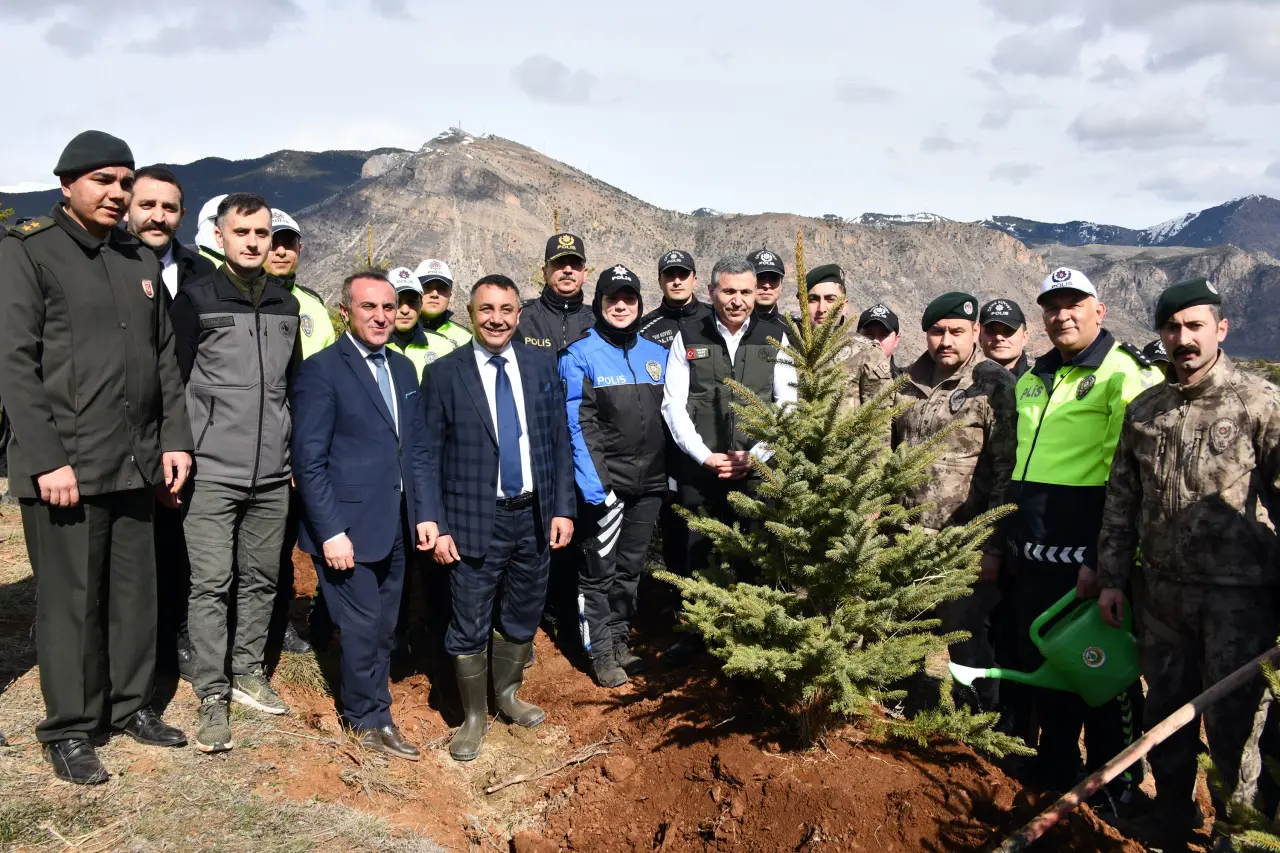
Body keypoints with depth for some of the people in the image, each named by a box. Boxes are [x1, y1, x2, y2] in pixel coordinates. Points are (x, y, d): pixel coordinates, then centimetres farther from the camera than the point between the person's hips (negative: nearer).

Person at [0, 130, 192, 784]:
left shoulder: (141, 261, 14)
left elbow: (164, 359, 16)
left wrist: (174, 438, 7)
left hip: (137, 464, 5)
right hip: (64, 466, -5)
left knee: (136, 592, 12)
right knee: (71, 600, 3)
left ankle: (132, 706, 27)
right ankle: (69, 731, 17)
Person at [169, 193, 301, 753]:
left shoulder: (286, 305, 12)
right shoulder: (195, 299, -2)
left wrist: (298, 451, 16)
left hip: (273, 475, 4)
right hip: (211, 473, -4)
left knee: (261, 579, 10)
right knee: (211, 584, -3)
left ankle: (249, 673, 25)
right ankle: (212, 697, 6)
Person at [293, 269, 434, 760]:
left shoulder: (403, 368, 11)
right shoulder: (322, 370, -10)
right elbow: (308, 459, -13)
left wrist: (422, 513, 7)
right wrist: (330, 532, -17)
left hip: (395, 526, 6)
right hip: (348, 526, -6)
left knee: (383, 628, 14)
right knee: (362, 628, 2)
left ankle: (366, 710, 29)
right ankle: (371, 720, 21)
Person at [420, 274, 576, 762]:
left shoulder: (542, 366, 4)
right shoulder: (443, 374, -4)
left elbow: (559, 442, 6)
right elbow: (430, 456, -4)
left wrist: (563, 508, 1)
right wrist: (435, 525, -9)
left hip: (535, 516, 3)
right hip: (475, 521, -3)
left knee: (523, 617, 17)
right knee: (470, 626, 4)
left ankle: (507, 694, 40)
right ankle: (474, 717, 24)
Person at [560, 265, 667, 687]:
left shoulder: (657, 354, 9)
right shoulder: (580, 355, -6)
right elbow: (578, 425, -11)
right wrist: (592, 483, -18)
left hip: (650, 482, 5)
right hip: (605, 484, -5)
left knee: (631, 567, 16)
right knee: (599, 569, 5)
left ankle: (620, 639, 31)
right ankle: (601, 651, 19)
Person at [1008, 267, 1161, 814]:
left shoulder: (1128, 374, -9)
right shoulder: (1032, 379, 16)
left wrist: (1105, 558, -18)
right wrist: (1011, 537, 22)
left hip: (1086, 554, -7)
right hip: (1032, 554, 7)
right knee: (1039, 657, 16)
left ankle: (1115, 781, 21)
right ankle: (1056, 763, 33)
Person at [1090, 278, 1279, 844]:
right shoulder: (1143, 411, 8)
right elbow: (1121, 501, 11)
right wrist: (1112, 577, 9)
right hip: (1162, 590, 5)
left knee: (1232, 715, 3)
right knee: (1166, 705, 15)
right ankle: (1172, 810, 34)